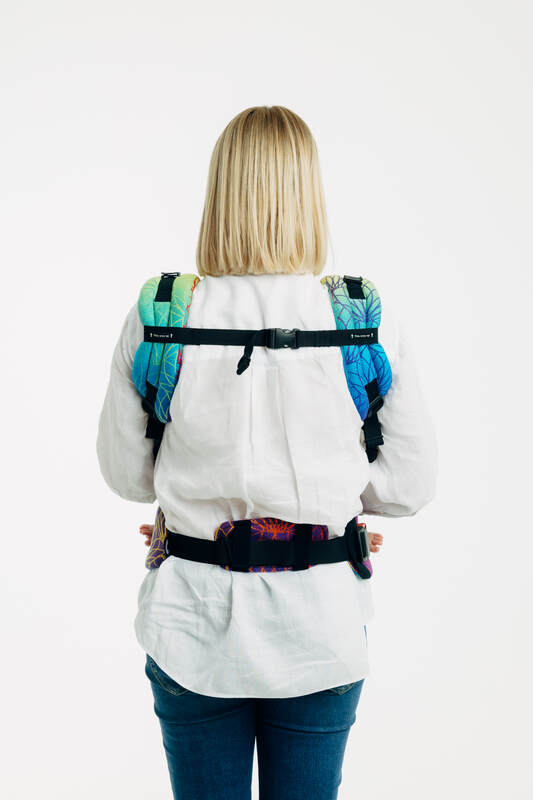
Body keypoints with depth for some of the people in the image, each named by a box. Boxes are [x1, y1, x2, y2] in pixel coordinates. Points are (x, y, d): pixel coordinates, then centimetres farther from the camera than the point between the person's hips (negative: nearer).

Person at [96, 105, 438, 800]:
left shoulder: (156, 319, -12)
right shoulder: (372, 323, -12)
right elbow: (410, 485, -4)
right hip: (320, 628, 0)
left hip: (195, 628, 0)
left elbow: (127, 474, -1)